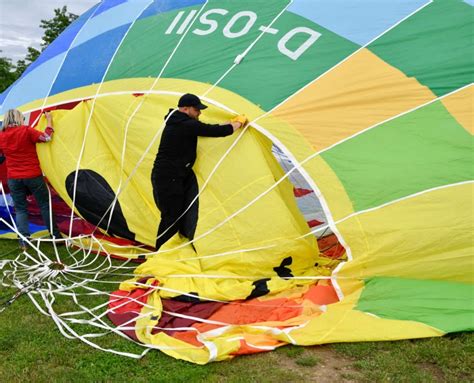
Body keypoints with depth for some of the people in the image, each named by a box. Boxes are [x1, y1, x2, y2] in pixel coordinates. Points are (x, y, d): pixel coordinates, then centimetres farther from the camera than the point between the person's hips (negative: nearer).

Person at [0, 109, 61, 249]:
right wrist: (49, 120, -1)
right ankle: (56, 236, 13)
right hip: (33, 176, -3)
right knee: (45, 205, 8)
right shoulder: (26, 131, -11)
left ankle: (24, 241, 1)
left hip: (13, 178, 3)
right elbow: (47, 137, -12)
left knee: (20, 209, 8)